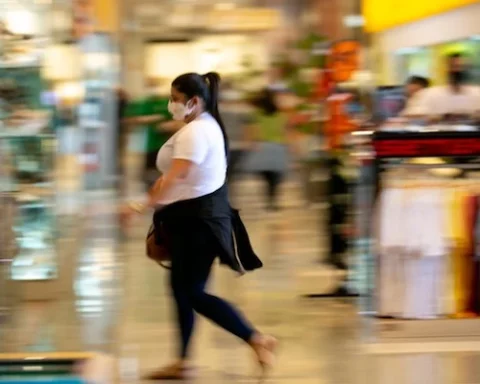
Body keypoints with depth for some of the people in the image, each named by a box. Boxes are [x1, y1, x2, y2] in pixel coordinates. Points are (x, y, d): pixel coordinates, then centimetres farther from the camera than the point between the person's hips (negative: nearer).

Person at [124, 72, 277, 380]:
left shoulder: (195, 132, -20)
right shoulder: (207, 125, 14)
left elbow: (176, 175, -29)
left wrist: (147, 205, -31)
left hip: (198, 219, -11)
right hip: (195, 217, 11)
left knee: (193, 293, -6)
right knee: (182, 288, 13)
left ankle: (258, 340, -5)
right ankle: (182, 363, 19)